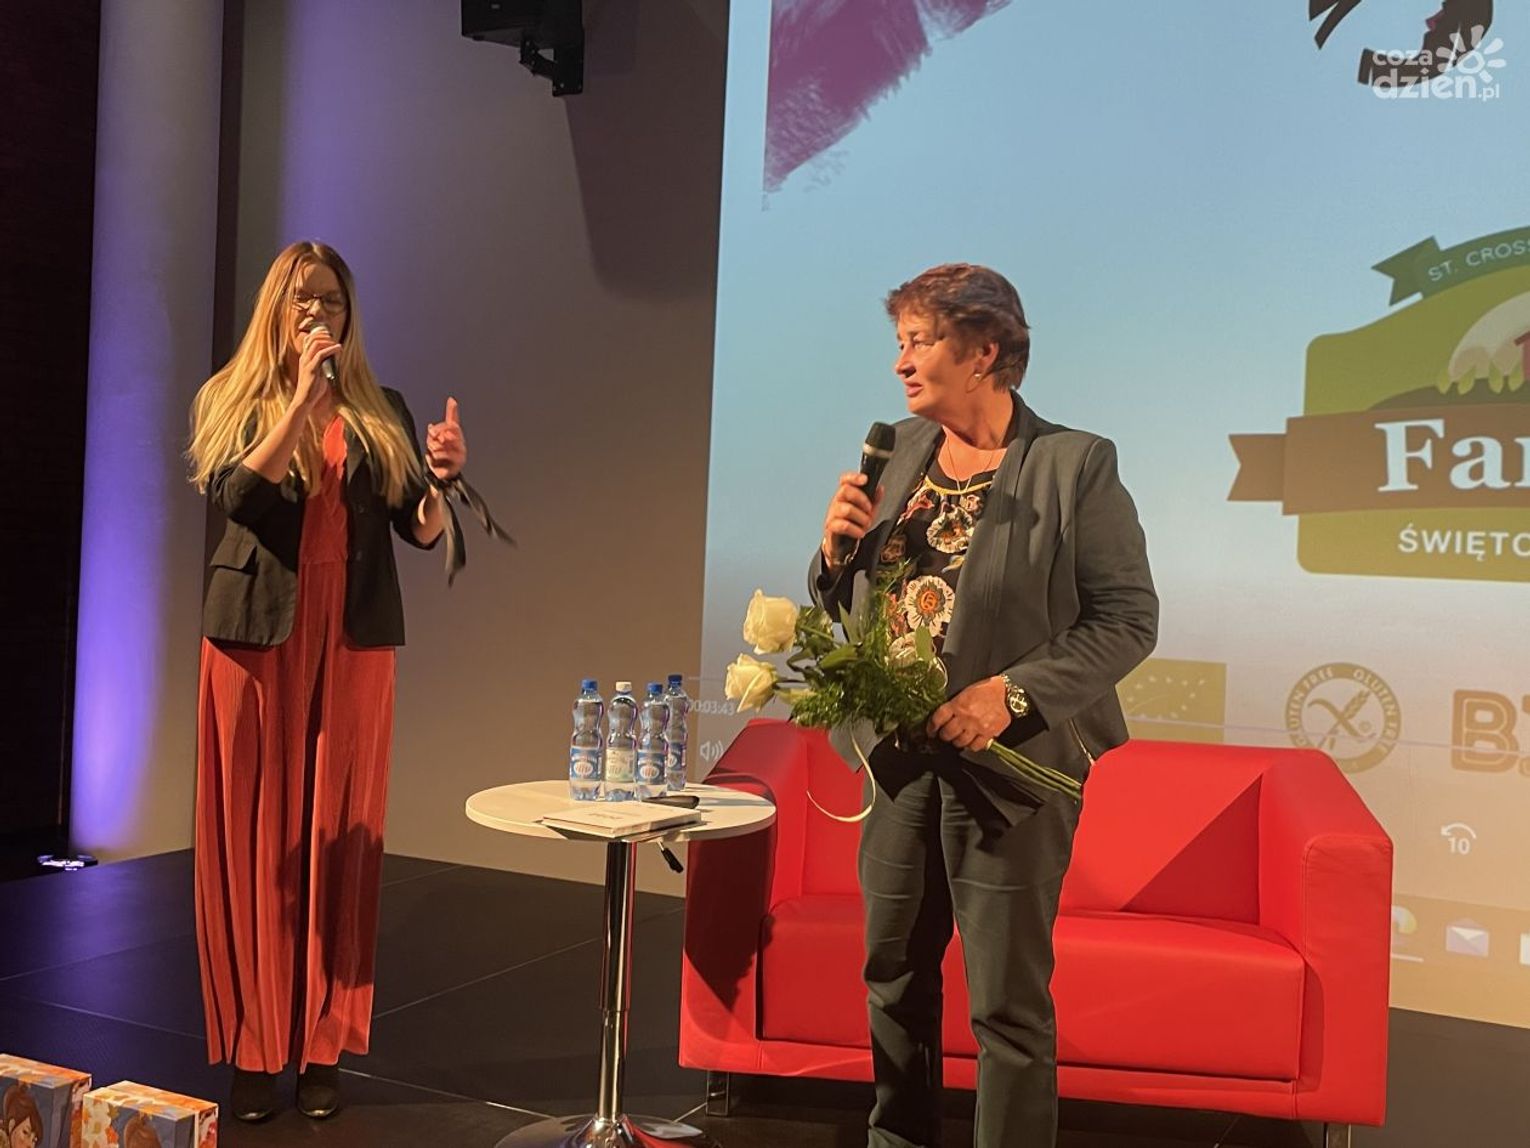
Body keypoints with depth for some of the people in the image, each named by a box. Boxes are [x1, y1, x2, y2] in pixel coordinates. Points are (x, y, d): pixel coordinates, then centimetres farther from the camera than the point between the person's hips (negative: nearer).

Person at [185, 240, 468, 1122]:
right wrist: (302, 397, -16)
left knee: (340, 838, 2)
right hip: (257, 630, -1)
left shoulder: (383, 412, 11)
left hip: (355, 638, 1)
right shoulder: (230, 401, 7)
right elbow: (234, 495, -12)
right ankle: (254, 1050, 9)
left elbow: (422, 532, 5)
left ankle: (324, 1048, 11)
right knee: (255, 836, 0)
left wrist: (443, 478, -15)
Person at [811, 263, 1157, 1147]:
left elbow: (1129, 620, -12)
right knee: (894, 971, 17)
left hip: (1008, 764, -6)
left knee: (1007, 1000, 4)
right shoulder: (901, 451, 8)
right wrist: (838, 549, -8)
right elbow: (844, 606, 14)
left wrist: (1012, 693, -21)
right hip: (899, 759, 6)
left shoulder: (1075, 464, -10)